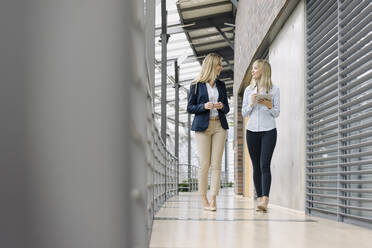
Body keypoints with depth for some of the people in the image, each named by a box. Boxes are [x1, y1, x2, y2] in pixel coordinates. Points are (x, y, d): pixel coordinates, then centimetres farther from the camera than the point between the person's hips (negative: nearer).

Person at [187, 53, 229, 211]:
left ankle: (213, 199, -3)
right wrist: (204, 106, -14)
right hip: (203, 126, -3)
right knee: (204, 164, -4)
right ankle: (204, 200, 5)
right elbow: (190, 108, 3)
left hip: (219, 126, 3)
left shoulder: (221, 85, 16)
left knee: (216, 164, -4)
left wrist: (222, 106, -4)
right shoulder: (196, 85, 4)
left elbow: (227, 108, 18)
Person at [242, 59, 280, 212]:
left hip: (268, 131, -3)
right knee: (256, 166, 3)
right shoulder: (249, 89, 12)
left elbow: (277, 113, 4)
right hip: (252, 131, 3)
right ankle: (259, 199, 7)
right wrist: (251, 104, -7)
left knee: (264, 165, -14)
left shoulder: (274, 90, 3)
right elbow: (244, 113, 11)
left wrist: (269, 106, -15)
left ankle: (265, 200, -21)